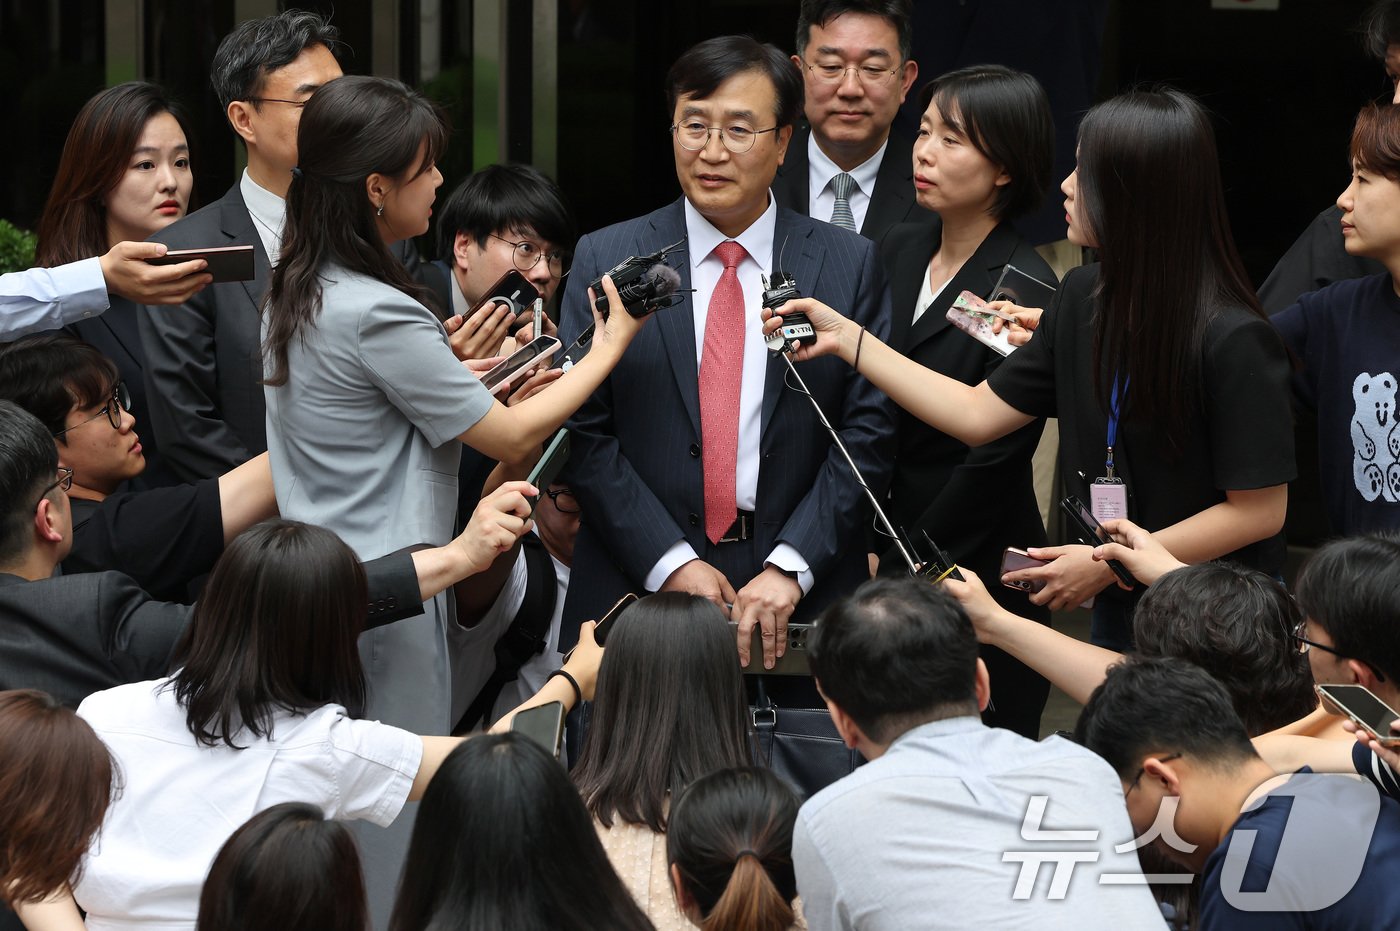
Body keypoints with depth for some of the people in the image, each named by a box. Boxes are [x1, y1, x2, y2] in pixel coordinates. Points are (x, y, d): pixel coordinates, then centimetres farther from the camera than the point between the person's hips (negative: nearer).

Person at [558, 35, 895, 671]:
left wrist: (791, 568, -11)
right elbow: (583, 431, -1)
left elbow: (868, 434, 0)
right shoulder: (605, 260, 4)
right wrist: (670, 564, -11)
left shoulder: (849, 265, 4)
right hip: (638, 591, 0)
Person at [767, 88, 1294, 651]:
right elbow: (980, 415, 8)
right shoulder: (1084, 300, 2)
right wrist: (847, 338, 6)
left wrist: (1110, 562, -17)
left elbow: (1260, 510, -18)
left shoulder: (1232, 339, -21)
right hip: (1119, 614, 7)